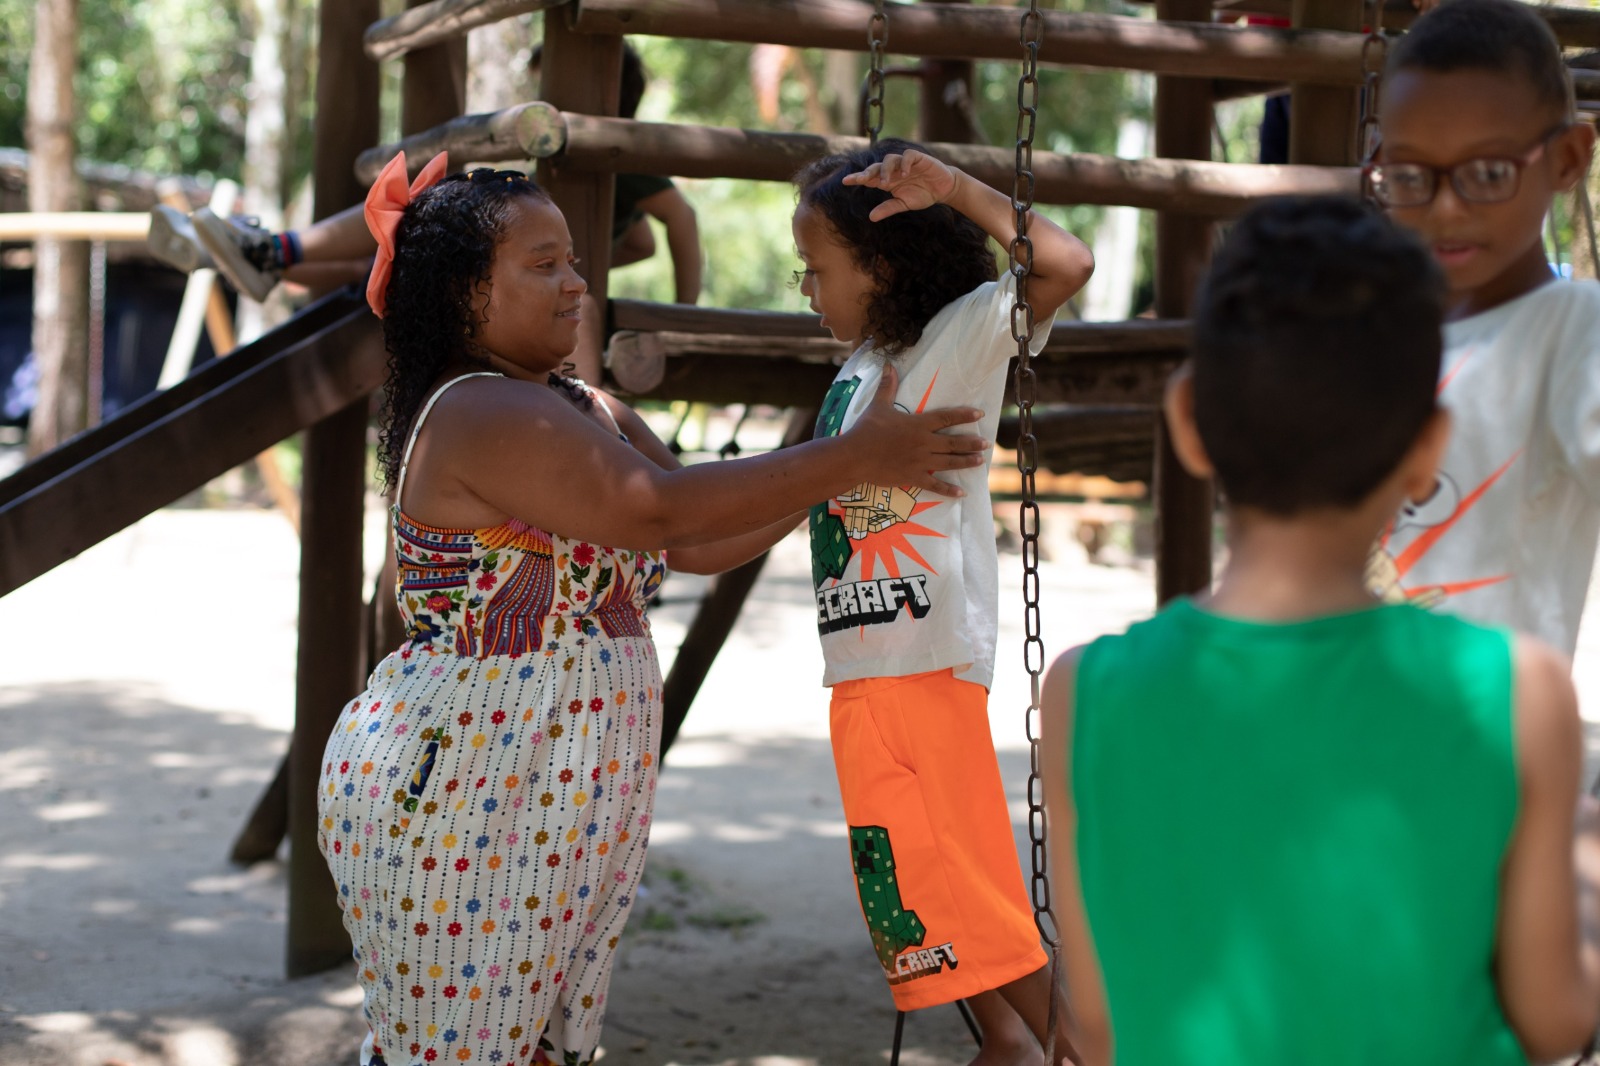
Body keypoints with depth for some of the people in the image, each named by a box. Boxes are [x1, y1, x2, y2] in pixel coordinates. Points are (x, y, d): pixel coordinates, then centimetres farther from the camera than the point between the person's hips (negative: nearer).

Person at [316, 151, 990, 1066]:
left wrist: (839, 459, 4)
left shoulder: (588, 412, 16)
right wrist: (855, 459, -18)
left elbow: (700, 546, 14)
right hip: (461, 792, -9)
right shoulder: (482, 415, -16)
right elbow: (660, 510, -23)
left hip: (561, 803, 9)